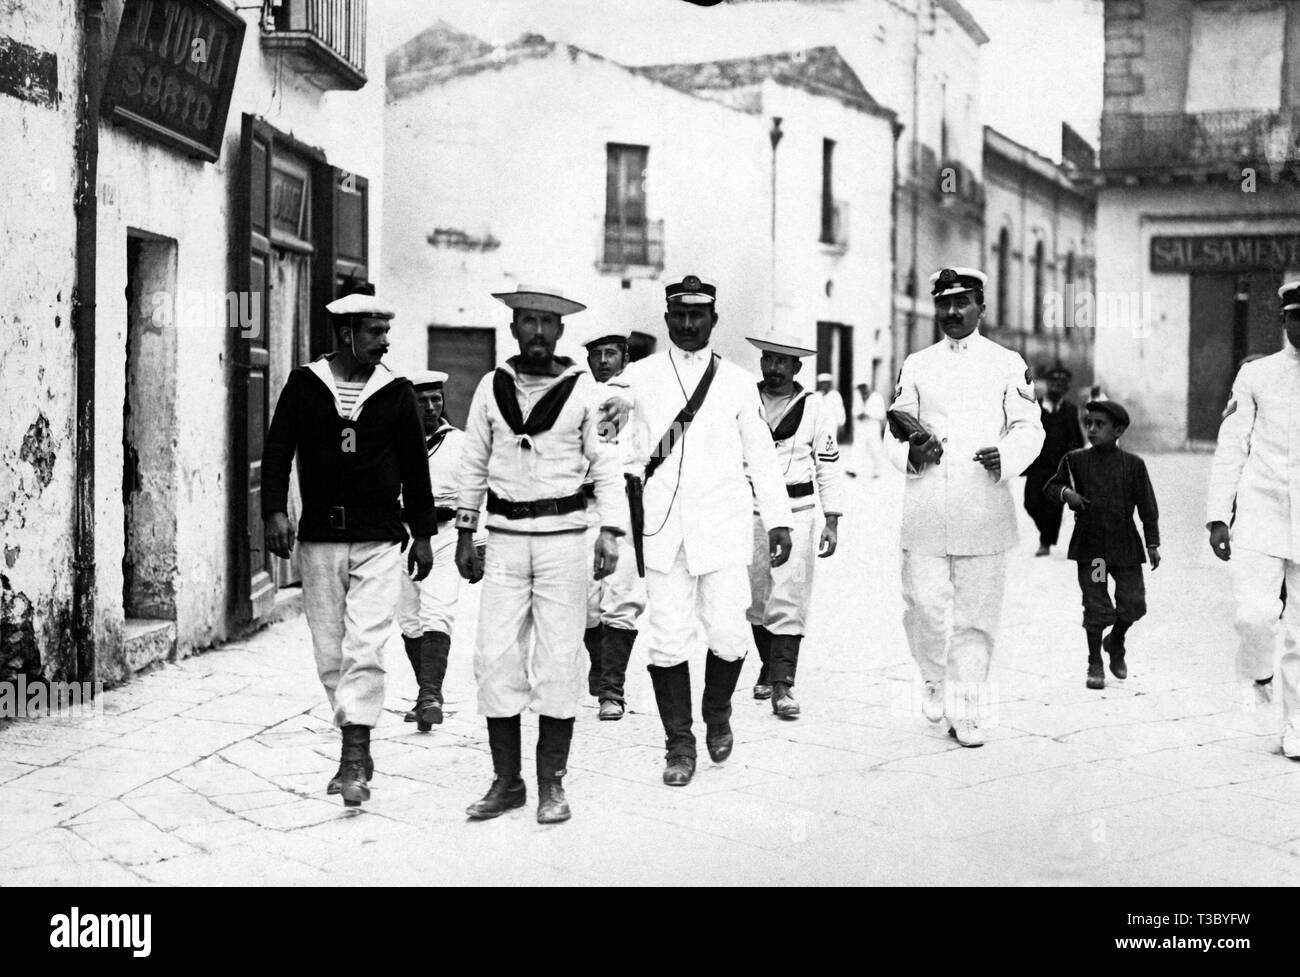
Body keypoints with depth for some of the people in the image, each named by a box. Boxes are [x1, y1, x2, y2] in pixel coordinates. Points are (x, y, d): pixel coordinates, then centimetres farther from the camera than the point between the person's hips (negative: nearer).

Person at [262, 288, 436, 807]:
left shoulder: (395, 391, 4)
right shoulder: (304, 385, 4)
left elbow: (414, 464, 10)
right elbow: (277, 450, 2)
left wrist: (423, 533, 11)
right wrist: (274, 511, -12)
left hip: (379, 540, -1)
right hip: (318, 539, 1)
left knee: (365, 648, -12)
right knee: (329, 652, 6)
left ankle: (354, 760, -11)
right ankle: (357, 750, 20)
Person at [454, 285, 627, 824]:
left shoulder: (583, 389, 0)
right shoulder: (492, 387, 7)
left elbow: (606, 464, 1)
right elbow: (473, 464, 13)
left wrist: (610, 532, -8)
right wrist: (465, 534, 11)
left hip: (564, 537, -2)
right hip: (505, 537, 2)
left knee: (559, 662, 0)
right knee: (496, 660, 0)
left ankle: (552, 783, 11)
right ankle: (506, 781, 12)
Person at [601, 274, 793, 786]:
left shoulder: (737, 382, 11)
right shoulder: (641, 375, 8)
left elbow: (761, 455, 12)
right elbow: (600, 401, -9)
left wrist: (778, 519, 6)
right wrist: (615, 401, -33)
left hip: (723, 527, 0)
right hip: (663, 528, 0)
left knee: (726, 633, -5)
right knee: (667, 638, -2)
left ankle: (717, 712, 25)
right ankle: (679, 744, 12)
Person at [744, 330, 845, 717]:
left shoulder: (815, 410, 1)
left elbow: (828, 468, 4)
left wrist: (832, 523, -1)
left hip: (796, 513, -2)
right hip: (750, 511, 2)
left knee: (788, 601, -9)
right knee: (756, 598, 10)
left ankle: (781, 685, -10)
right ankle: (768, 667, 29)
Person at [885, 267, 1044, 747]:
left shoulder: (1008, 364, 8)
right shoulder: (916, 365, 12)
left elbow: (1029, 428, 5)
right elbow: (895, 431, 14)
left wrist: (1004, 456, -15)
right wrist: (912, 453, -9)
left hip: (985, 510, -1)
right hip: (925, 509, 1)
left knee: (976, 616, 1)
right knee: (926, 608, -5)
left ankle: (966, 712, 12)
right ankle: (936, 679, 24)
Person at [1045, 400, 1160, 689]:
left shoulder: (1133, 464, 0)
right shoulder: (1075, 460, 0)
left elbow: (1147, 506, 4)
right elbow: (1051, 486, 7)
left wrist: (1153, 543, 2)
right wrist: (1066, 493, -15)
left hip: (1125, 545, 1)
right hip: (1089, 545, -1)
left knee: (1133, 604, 2)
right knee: (1096, 607, 1)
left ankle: (1116, 643, 32)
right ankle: (1095, 664, 16)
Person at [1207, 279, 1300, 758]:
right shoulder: (1255, 376, 5)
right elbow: (1230, 448, 5)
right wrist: (1217, 516, -1)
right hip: (1259, 516, -1)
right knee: (1256, 614, -17)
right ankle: (1257, 670, 17)